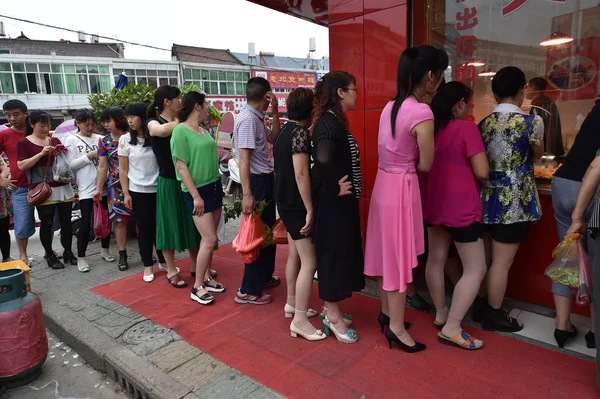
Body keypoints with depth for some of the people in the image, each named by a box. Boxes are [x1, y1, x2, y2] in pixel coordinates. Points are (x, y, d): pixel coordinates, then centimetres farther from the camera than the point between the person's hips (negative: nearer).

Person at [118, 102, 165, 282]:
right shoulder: (125, 139, 0)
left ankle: (163, 261, 27)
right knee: (144, 229, 7)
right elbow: (123, 169, 1)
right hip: (138, 192, 0)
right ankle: (148, 266, 20)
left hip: (158, 190, 0)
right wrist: (126, 193, -4)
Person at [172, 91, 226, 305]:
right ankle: (197, 287, 4)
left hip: (215, 187, 8)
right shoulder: (180, 131, -11)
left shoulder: (204, 130, 11)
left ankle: (205, 278, 23)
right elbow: (181, 166, -15)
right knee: (210, 239, -9)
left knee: (209, 238, 11)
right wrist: (195, 195, -18)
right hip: (198, 191, -8)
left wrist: (217, 185, 15)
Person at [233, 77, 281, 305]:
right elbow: (243, 158, -25)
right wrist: (247, 194, -29)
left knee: (267, 230, 20)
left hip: (266, 179, 10)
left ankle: (264, 276, 36)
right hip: (257, 181, -10)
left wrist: (275, 112, 7)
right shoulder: (248, 119, -19)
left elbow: (274, 138, 17)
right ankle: (248, 291, 7)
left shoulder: (257, 118, 11)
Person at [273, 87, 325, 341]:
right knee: (309, 262, -5)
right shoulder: (300, 132, -17)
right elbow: (301, 174, -24)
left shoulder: (284, 131, 11)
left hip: (285, 202, 10)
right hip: (298, 205, -10)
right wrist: (310, 210, -21)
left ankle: (292, 304, 33)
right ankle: (299, 321, 2)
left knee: (295, 256, 20)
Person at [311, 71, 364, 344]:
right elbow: (323, 158, -37)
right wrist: (335, 187, -24)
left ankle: (331, 308, 34)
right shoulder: (329, 122, -20)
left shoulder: (335, 120, 12)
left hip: (342, 201, 10)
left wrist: (343, 187, 8)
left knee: (341, 252, 18)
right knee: (334, 253, 2)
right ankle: (333, 316, 18)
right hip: (333, 202, -10)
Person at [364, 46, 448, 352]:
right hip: (402, 188, -9)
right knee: (400, 257, 4)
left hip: (383, 183, 9)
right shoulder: (422, 113, -19)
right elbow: (425, 165, -12)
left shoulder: (391, 106, 7)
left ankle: (386, 312, 35)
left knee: (386, 252, 18)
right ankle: (397, 327, 19)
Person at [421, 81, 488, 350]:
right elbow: (482, 172, -15)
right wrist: (477, 167, 6)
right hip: (461, 207, -7)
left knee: (436, 259, 18)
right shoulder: (466, 128, -14)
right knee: (476, 269, 3)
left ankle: (440, 314, 32)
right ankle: (451, 328, 5)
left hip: (433, 204, 8)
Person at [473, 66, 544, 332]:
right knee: (502, 262, 5)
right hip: (514, 201, -6)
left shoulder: (484, 123, 3)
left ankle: (480, 306, 31)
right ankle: (493, 315, 19)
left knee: (485, 257, 18)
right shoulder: (532, 121, -11)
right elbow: (537, 154, 8)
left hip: (487, 197, 6)